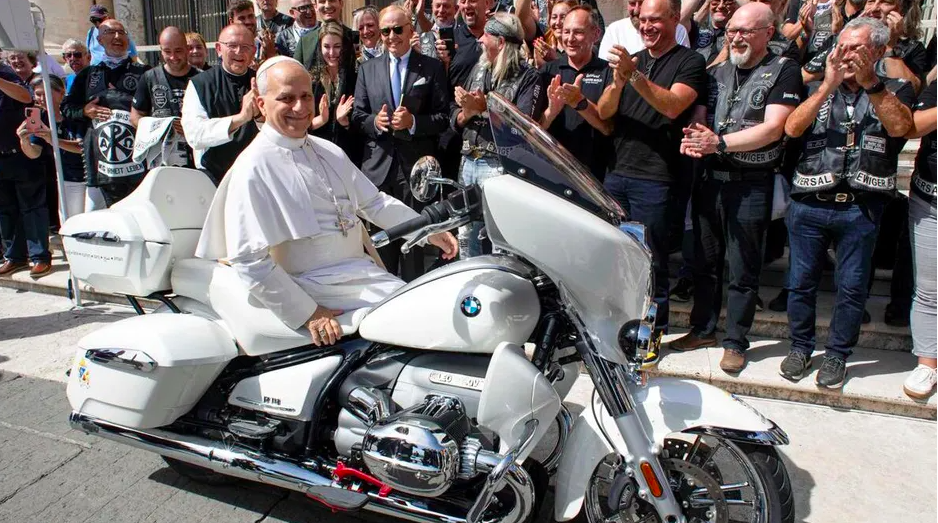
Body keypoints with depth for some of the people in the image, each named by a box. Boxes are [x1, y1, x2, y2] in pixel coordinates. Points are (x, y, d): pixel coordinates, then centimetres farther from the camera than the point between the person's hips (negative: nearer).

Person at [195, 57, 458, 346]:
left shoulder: (328, 152, 14)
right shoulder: (254, 168, -11)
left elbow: (373, 201, 20)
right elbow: (248, 259, -16)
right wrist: (307, 314, -17)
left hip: (363, 269, 8)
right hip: (316, 287, -8)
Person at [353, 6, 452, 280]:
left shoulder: (433, 68, 3)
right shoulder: (367, 69, 12)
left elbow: (443, 118, -1)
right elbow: (357, 116, 9)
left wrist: (413, 122, -17)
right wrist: (374, 121, -12)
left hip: (416, 165, -2)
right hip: (379, 165, 3)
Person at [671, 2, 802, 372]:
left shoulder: (783, 71, -3)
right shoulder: (717, 72, 13)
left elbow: (773, 128, -15)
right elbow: (698, 116, 8)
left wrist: (720, 142, -24)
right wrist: (692, 138, -15)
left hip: (751, 185, -5)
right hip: (710, 179, 5)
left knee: (743, 271, 3)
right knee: (705, 262, 14)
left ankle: (735, 342, 16)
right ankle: (703, 330, 28)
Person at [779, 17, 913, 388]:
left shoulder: (895, 90, 8)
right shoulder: (818, 89, 12)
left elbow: (900, 126, -13)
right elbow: (792, 128, -6)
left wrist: (870, 82, -21)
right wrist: (829, 85, -14)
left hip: (861, 208, -1)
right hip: (809, 204, 1)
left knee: (852, 287, 6)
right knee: (801, 282, 8)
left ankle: (837, 355, 22)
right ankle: (800, 348, 25)